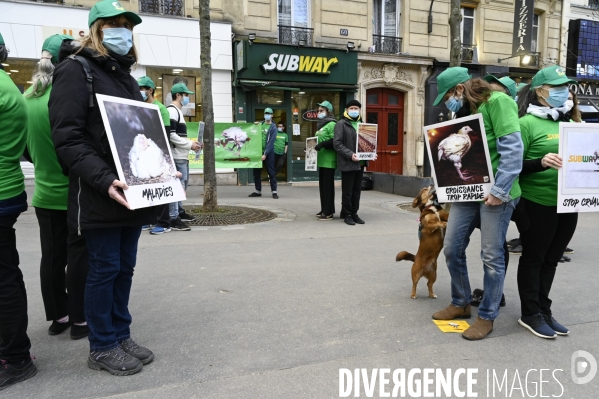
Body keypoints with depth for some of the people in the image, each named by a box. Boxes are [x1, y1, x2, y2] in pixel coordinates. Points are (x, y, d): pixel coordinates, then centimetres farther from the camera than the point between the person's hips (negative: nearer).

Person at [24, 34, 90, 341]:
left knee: (52, 256, 13)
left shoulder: (28, 97, 5)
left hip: (45, 192, 7)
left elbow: (27, 146, 13)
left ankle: (58, 316, 26)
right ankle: (80, 319, 15)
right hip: (75, 192, -6)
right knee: (78, 256, 5)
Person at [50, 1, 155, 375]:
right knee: (104, 269, 1)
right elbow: (68, 139, -14)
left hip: (131, 193, 7)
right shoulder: (76, 69, -4)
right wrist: (104, 180, -26)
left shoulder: (126, 77, 20)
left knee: (125, 267, 12)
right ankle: (102, 347, 17)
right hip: (99, 196, -7)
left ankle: (121, 335, 25)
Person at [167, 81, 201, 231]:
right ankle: (174, 219, -6)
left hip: (182, 156, 11)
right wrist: (190, 144, -15)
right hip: (177, 156, -11)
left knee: (182, 185, 18)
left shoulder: (178, 111, 20)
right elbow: (171, 135, -19)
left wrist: (191, 144, 11)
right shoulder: (171, 111, -11)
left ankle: (179, 212, 29)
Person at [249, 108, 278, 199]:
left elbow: (271, 142, -11)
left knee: (271, 172, -4)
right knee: (256, 172, 8)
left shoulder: (273, 127, -4)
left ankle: (274, 191, 0)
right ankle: (258, 191, 18)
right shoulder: (260, 124, 11)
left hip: (268, 153, -5)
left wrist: (265, 154, -18)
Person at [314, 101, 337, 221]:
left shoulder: (332, 124, -10)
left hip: (329, 160, -9)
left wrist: (322, 144, -26)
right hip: (322, 160, 10)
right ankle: (324, 210, 20)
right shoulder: (322, 124, 19)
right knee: (322, 185, 12)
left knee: (328, 185, -7)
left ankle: (328, 212, -2)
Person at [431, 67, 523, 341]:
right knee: (452, 249, 9)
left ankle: (487, 316, 15)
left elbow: (512, 148, -16)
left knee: (491, 256, 1)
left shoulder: (497, 102, -8)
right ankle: (461, 303, 27)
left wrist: (499, 190, -19)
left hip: (494, 192, -8)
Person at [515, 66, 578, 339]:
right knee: (533, 258, 5)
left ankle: (544, 311, 27)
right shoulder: (527, 123, -8)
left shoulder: (568, 122, 13)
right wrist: (541, 163, -28)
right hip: (538, 203, -7)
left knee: (551, 260, 14)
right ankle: (530, 314, 17)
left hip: (567, 204, 7)